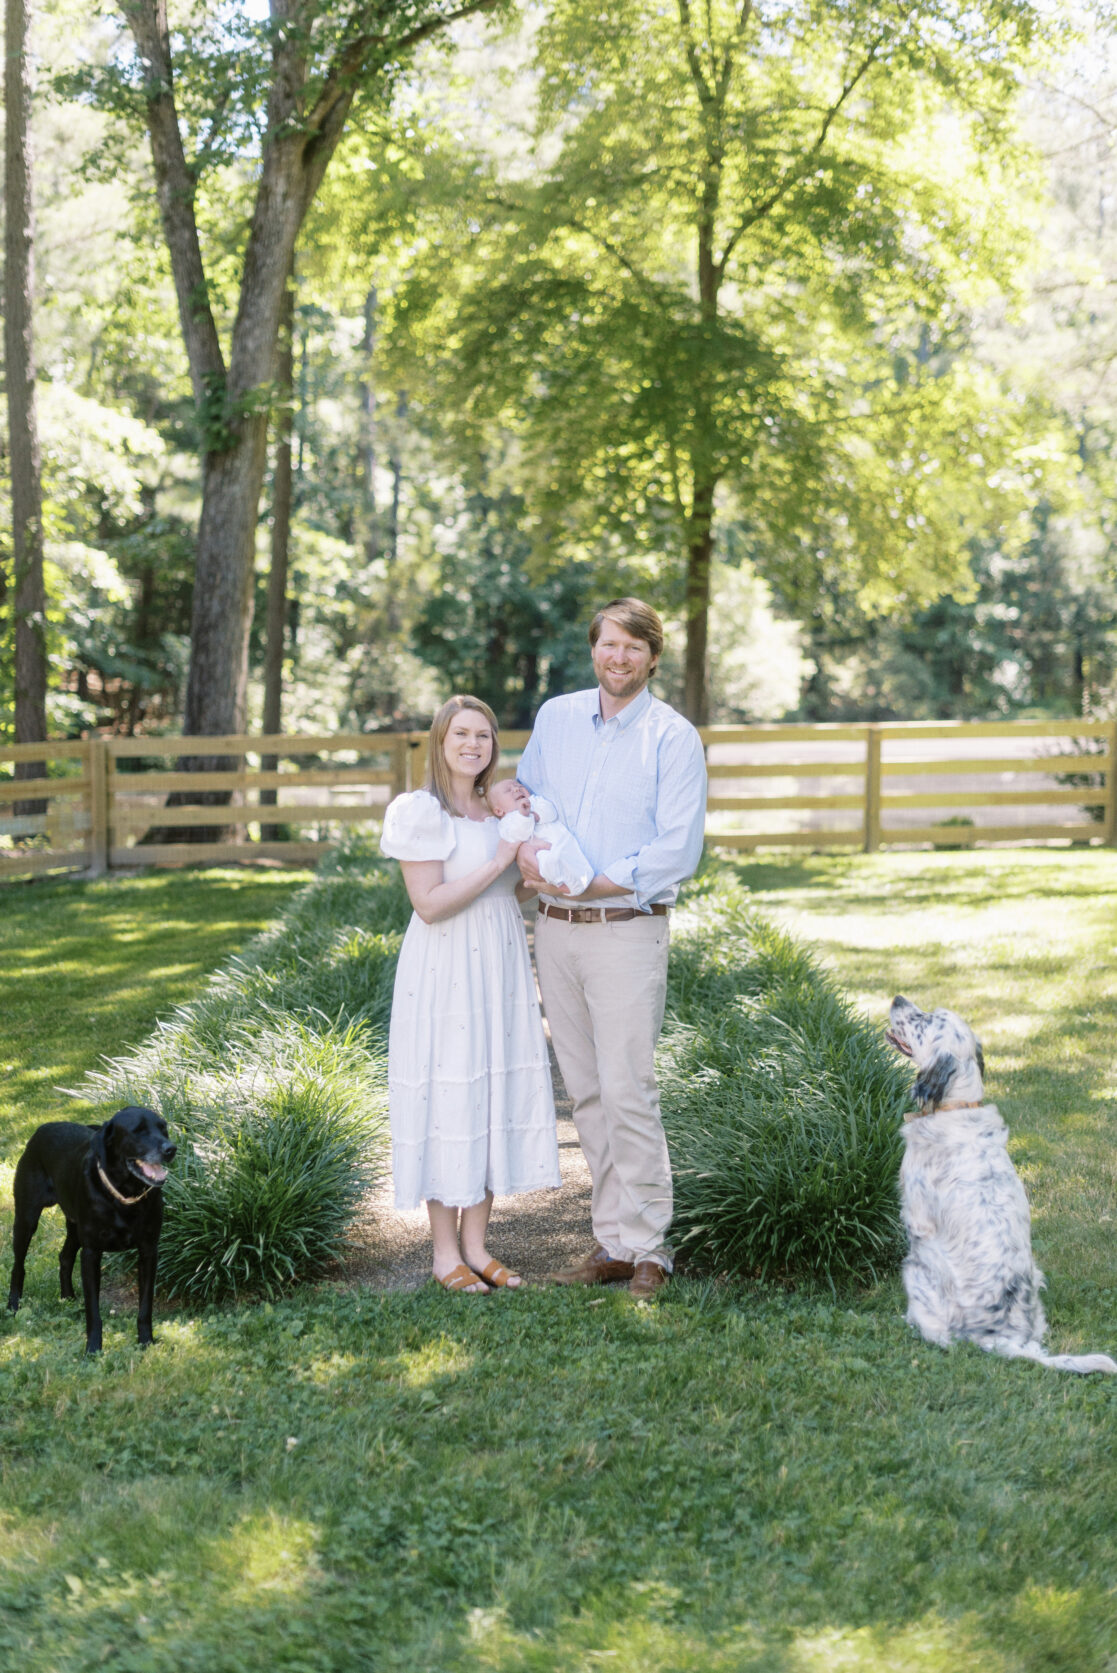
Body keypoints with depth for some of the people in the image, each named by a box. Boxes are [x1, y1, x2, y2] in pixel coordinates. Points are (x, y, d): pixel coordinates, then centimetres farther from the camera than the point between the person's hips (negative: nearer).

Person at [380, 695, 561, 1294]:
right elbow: (430, 903, -17)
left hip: (500, 968, 7)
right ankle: (444, 1251, 6)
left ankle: (476, 1243, 16)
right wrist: (497, 862, -17)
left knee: (497, 1094, 7)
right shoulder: (422, 811, -9)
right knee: (448, 1095, -3)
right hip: (444, 972, -7)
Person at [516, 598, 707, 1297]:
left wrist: (594, 885, -15)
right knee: (587, 1091, 8)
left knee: (629, 1093, -8)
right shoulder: (555, 716, 11)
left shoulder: (674, 738, -4)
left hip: (628, 930, -5)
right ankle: (612, 1241, 15)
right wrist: (528, 852, -2)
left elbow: (678, 850, -11)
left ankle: (647, 1248, 1)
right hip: (555, 927, 5)